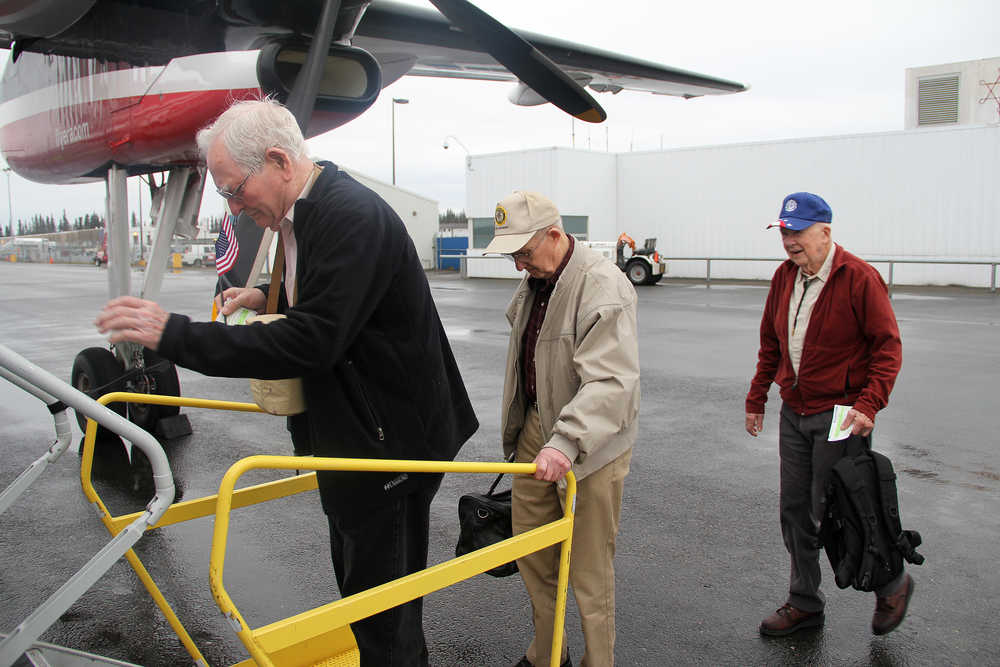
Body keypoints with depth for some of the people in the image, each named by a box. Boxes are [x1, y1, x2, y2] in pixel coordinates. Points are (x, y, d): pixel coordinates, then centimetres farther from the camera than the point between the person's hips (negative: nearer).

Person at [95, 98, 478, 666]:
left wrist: (175, 335, -25)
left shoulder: (351, 215, -23)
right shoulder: (308, 212, 10)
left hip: (391, 443, -10)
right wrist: (270, 298, 8)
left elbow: (312, 342, -29)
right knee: (359, 582, 23)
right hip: (356, 435, 10)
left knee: (384, 614, 3)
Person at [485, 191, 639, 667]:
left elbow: (610, 382, -31)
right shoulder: (534, 280, 8)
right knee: (531, 550, 17)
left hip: (590, 443, -8)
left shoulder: (603, 287, -22)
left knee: (589, 568, 2)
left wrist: (566, 441, -41)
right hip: (535, 432, 9)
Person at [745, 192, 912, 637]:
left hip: (839, 416, -7)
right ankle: (805, 604, 28)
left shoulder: (859, 278, -13)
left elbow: (888, 347, -12)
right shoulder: (784, 277, 7)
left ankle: (892, 584, 27)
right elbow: (770, 344, 14)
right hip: (793, 413, 7)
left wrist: (869, 404, -22)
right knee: (794, 512, 12)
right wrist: (756, 399, 14)